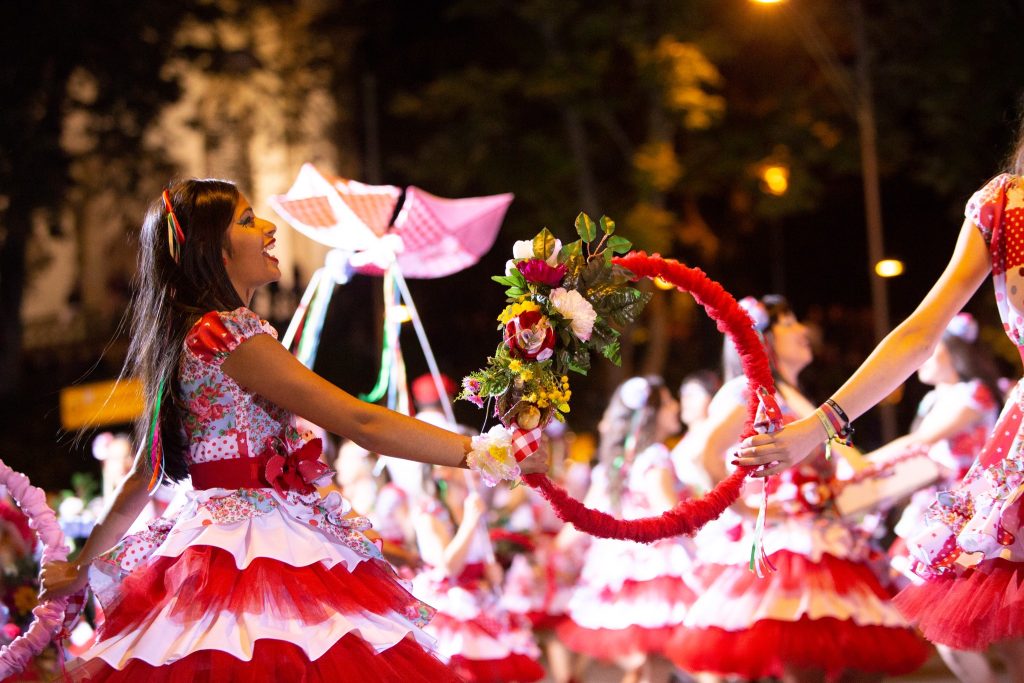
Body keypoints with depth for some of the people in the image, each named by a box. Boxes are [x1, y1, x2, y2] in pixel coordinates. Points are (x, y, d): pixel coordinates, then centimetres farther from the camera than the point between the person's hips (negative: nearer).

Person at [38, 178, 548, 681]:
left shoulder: (182, 339, 17)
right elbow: (361, 423, -16)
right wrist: (484, 453, -12)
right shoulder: (227, 332, -12)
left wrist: (82, 568, 33)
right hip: (258, 544, -9)